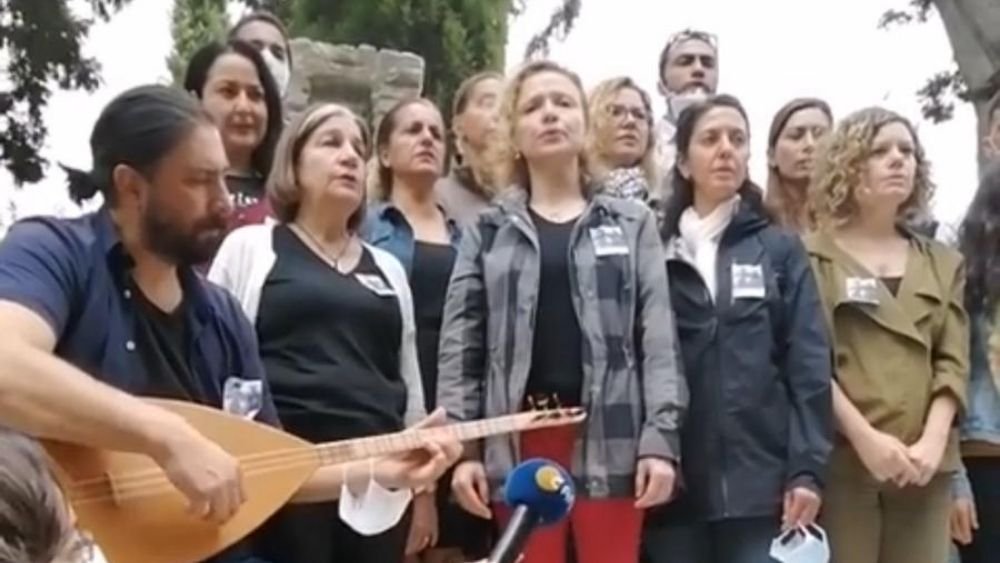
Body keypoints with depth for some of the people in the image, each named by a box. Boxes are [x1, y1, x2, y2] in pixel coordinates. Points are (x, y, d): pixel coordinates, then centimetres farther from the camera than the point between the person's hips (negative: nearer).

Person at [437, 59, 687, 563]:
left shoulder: (632, 224, 10)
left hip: (609, 434, 0)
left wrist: (660, 439, -7)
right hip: (519, 435, 1)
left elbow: (658, 338, 3)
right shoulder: (487, 232, 10)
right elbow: (459, 346, 5)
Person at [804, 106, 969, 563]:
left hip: (923, 465, 4)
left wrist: (932, 442, -8)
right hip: (842, 460, -4)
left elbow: (953, 362, 8)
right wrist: (865, 439, -16)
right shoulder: (812, 256, 3)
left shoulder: (943, 264, 18)